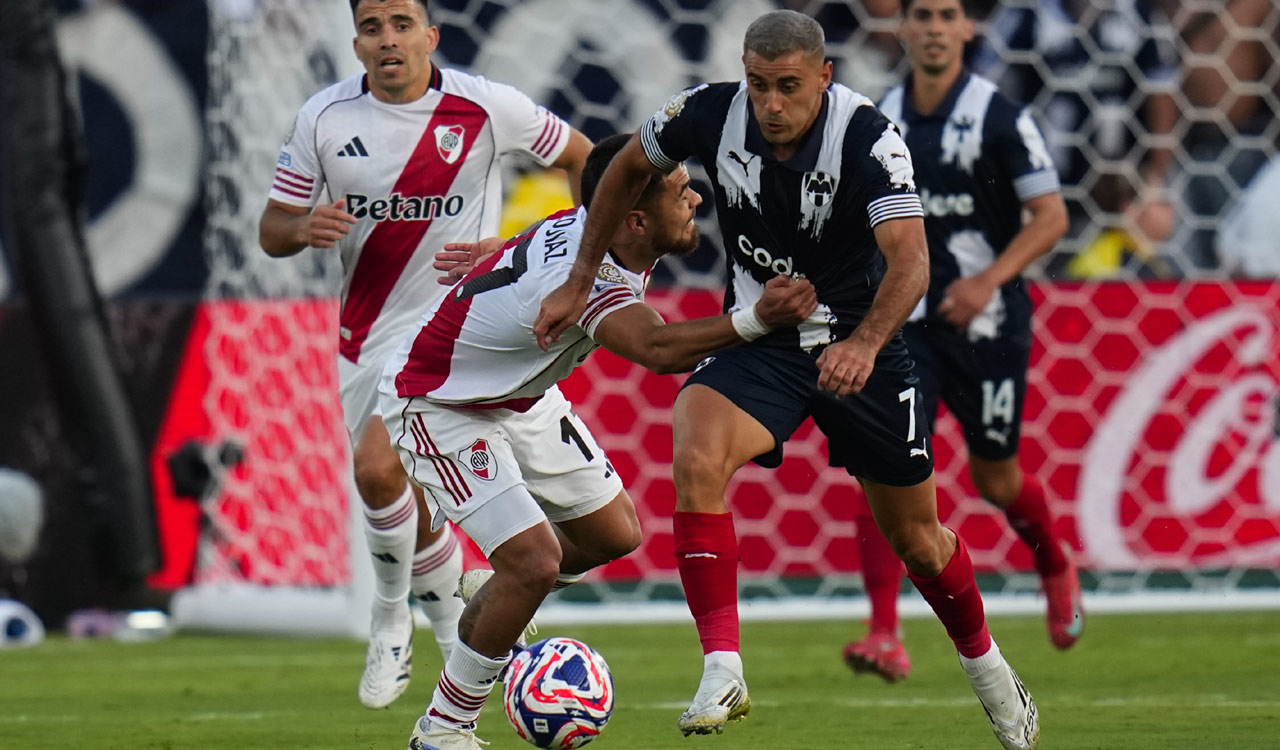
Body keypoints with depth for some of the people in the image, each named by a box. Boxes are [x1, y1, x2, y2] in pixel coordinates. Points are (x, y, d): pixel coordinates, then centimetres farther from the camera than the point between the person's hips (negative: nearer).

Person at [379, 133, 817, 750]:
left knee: (613, 534, 11)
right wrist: (752, 322, -70)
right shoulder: (584, 277, -40)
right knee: (535, 560, -19)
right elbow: (657, 349, -58)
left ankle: (484, 619, 36)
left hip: (519, 393, 10)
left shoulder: (595, 226, -12)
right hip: (436, 405, -10)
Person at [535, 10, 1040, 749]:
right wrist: (579, 283, 7)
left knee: (915, 535, 11)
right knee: (696, 456, -29)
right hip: (758, 340, 2)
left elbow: (910, 258, -36)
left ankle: (984, 661, 41)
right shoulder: (710, 114, -16)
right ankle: (723, 669, -28)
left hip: (859, 343, -1)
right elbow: (630, 168, 5)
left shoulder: (869, 137, -26)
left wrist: (864, 343, -54)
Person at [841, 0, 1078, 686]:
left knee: (995, 479, 11)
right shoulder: (880, 121, 4)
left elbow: (1050, 217, -10)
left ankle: (1055, 568, 45)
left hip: (987, 321, -3)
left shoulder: (1000, 119, -9)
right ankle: (885, 637, -19)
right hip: (905, 320, 3)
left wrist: (988, 280, -22)